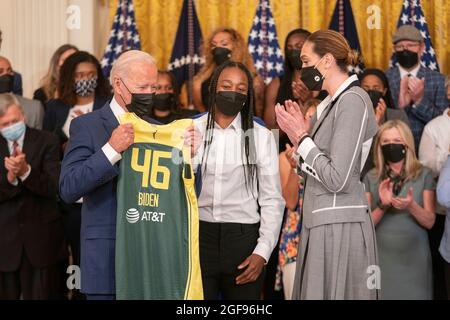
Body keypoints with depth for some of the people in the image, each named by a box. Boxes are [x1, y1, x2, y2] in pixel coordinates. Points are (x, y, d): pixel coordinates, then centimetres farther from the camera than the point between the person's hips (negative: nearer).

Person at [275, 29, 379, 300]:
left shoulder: (353, 101, -14)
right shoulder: (334, 103, 15)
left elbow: (336, 179, -19)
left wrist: (301, 138, -10)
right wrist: (302, 132, 5)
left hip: (339, 226, -9)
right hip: (323, 223, 9)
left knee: (334, 292, -4)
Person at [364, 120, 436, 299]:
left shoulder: (423, 175, 1)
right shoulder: (371, 178, 4)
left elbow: (429, 222, -1)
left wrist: (411, 206, -20)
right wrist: (382, 206, -18)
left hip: (413, 257, -1)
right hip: (381, 256, 1)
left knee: (413, 295, -1)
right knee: (382, 294, 1)